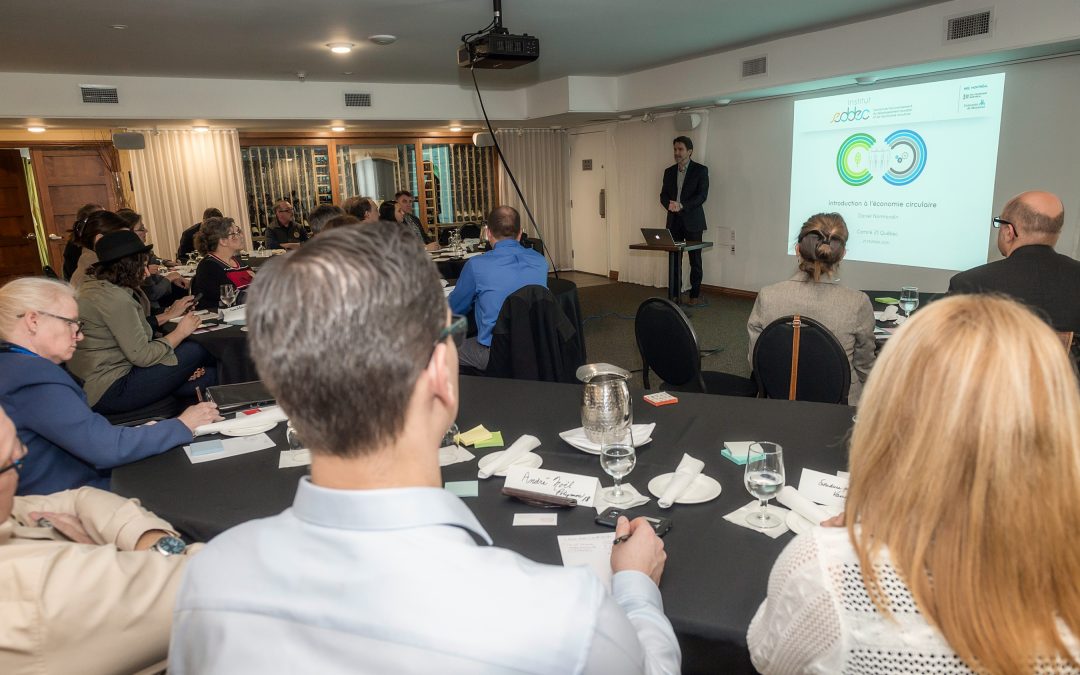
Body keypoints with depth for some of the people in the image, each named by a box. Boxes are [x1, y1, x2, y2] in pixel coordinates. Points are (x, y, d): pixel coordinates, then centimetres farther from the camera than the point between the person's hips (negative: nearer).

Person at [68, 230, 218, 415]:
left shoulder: (94, 287, 12)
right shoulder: (115, 298, -19)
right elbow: (141, 355, -20)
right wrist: (180, 332, -6)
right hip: (109, 392, -10)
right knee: (195, 351, -9)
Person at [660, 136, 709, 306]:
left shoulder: (701, 170, -1)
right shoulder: (669, 171, 13)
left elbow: (702, 195, -10)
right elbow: (663, 195, 10)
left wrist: (682, 205, -21)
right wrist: (670, 204, -12)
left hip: (692, 221, -4)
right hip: (674, 220, 4)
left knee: (695, 259, 1)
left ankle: (695, 295, 7)